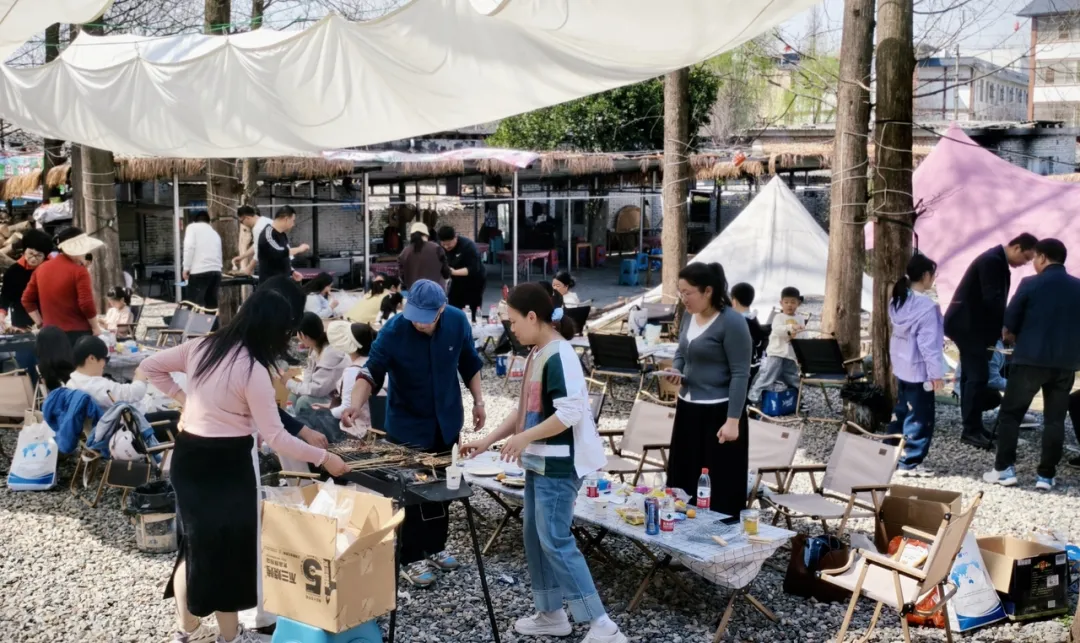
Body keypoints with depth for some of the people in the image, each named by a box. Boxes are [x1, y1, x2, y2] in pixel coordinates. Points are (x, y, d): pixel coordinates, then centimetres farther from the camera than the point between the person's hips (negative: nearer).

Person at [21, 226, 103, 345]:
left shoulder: (41, 269, 9)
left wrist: (40, 323, 16)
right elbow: (86, 304, -17)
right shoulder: (79, 271, -11)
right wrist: (95, 327, -3)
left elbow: (27, 300, 13)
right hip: (78, 333, -6)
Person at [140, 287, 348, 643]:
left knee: (195, 540, 20)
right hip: (226, 464, -7)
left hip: (188, 456, 7)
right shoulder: (253, 370, -19)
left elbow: (151, 366, 11)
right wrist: (323, 457, -10)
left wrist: (183, 398, 12)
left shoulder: (201, 347, 1)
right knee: (228, 546, 8)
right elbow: (275, 437, -18)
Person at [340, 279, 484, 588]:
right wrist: (356, 404, -42)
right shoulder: (393, 331, -23)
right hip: (409, 424, -4)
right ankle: (411, 558, 10)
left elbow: (470, 364, 4)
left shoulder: (458, 322, -12)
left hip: (447, 420, 4)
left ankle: (436, 546, 31)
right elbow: (371, 372, -25)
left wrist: (478, 401, 4)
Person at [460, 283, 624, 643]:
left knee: (555, 541, -8)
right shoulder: (536, 355, 10)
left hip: (559, 465, -10)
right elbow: (526, 409, 17)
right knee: (534, 535, 14)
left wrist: (524, 438, -19)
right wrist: (488, 440, 15)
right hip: (539, 462, 10)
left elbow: (569, 414, -25)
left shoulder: (559, 356, -18)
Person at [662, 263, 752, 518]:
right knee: (683, 480, 13)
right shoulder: (689, 316, 6)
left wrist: (733, 420, -20)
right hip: (688, 408, 8)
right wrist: (676, 371, -2)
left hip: (719, 412, -8)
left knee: (721, 488, 0)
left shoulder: (732, 322, -16)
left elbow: (740, 374, -16)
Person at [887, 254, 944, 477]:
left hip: (901, 367, 9)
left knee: (901, 412, 18)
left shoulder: (898, 300, 6)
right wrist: (936, 372, -14)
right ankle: (909, 463, 4)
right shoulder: (926, 306, -20)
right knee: (919, 417, 0)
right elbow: (928, 343, -20)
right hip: (919, 370, -9)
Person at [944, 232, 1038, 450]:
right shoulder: (992, 260, -18)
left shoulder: (996, 261, 14)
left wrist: (1000, 327, 10)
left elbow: (995, 298, 16)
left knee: (971, 375, 13)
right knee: (978, 376, -10)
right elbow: (992, 299, -24)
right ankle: (971, 430, -5)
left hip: (970, 323, 11)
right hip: (967, 324, -11)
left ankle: (971, 427, 19)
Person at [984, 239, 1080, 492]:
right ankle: (1046, 475, 9)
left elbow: (1008, 326, -1)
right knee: (1055, 418, 10)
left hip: (1031, 359, -4)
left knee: (1010, 413, 8)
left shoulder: (1031, 284, -5)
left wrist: (1015, 337, 19)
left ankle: (1004, 469, 6)